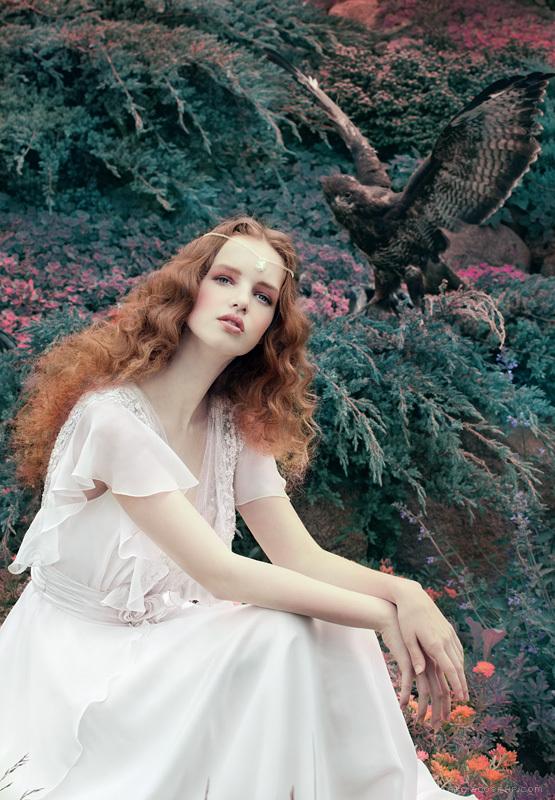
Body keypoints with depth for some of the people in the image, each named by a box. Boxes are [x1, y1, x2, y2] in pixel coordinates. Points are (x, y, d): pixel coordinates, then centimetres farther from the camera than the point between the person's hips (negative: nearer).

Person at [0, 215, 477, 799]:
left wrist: (404, 593, -25)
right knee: (276, 637, -27)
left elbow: (301, 557, -5)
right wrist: (384, 614, -24)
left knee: (337, 627, -12)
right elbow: (218, 572, -27)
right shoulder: (111, 415, -23)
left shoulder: (236, 428, 1)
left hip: (167, 637, 7)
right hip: (75, 657, -7)